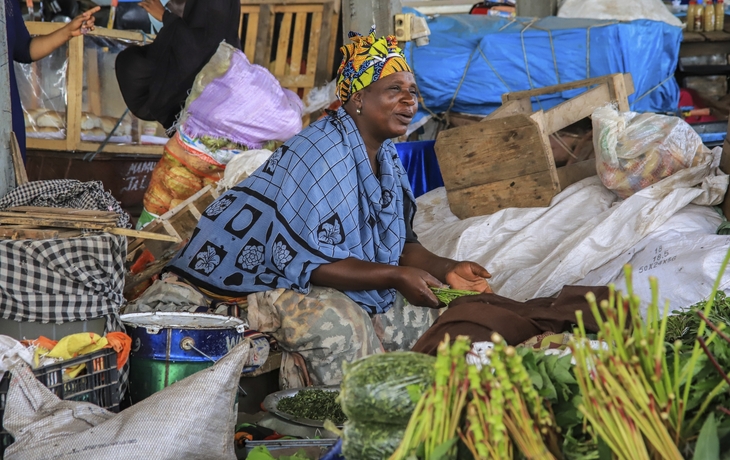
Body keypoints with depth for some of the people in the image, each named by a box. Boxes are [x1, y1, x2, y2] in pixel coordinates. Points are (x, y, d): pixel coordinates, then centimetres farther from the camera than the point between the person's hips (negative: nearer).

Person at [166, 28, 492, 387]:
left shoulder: (386, 155, 6)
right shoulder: (323, 154, -23)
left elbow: (399, 244, 10)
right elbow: (307, 261, -27)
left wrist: (446, 269, -10)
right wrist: (395, 276, -29)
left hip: (363, 290, 9)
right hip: (287, 286, -9)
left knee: (436, 314, 0)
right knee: (340, 325, -36)